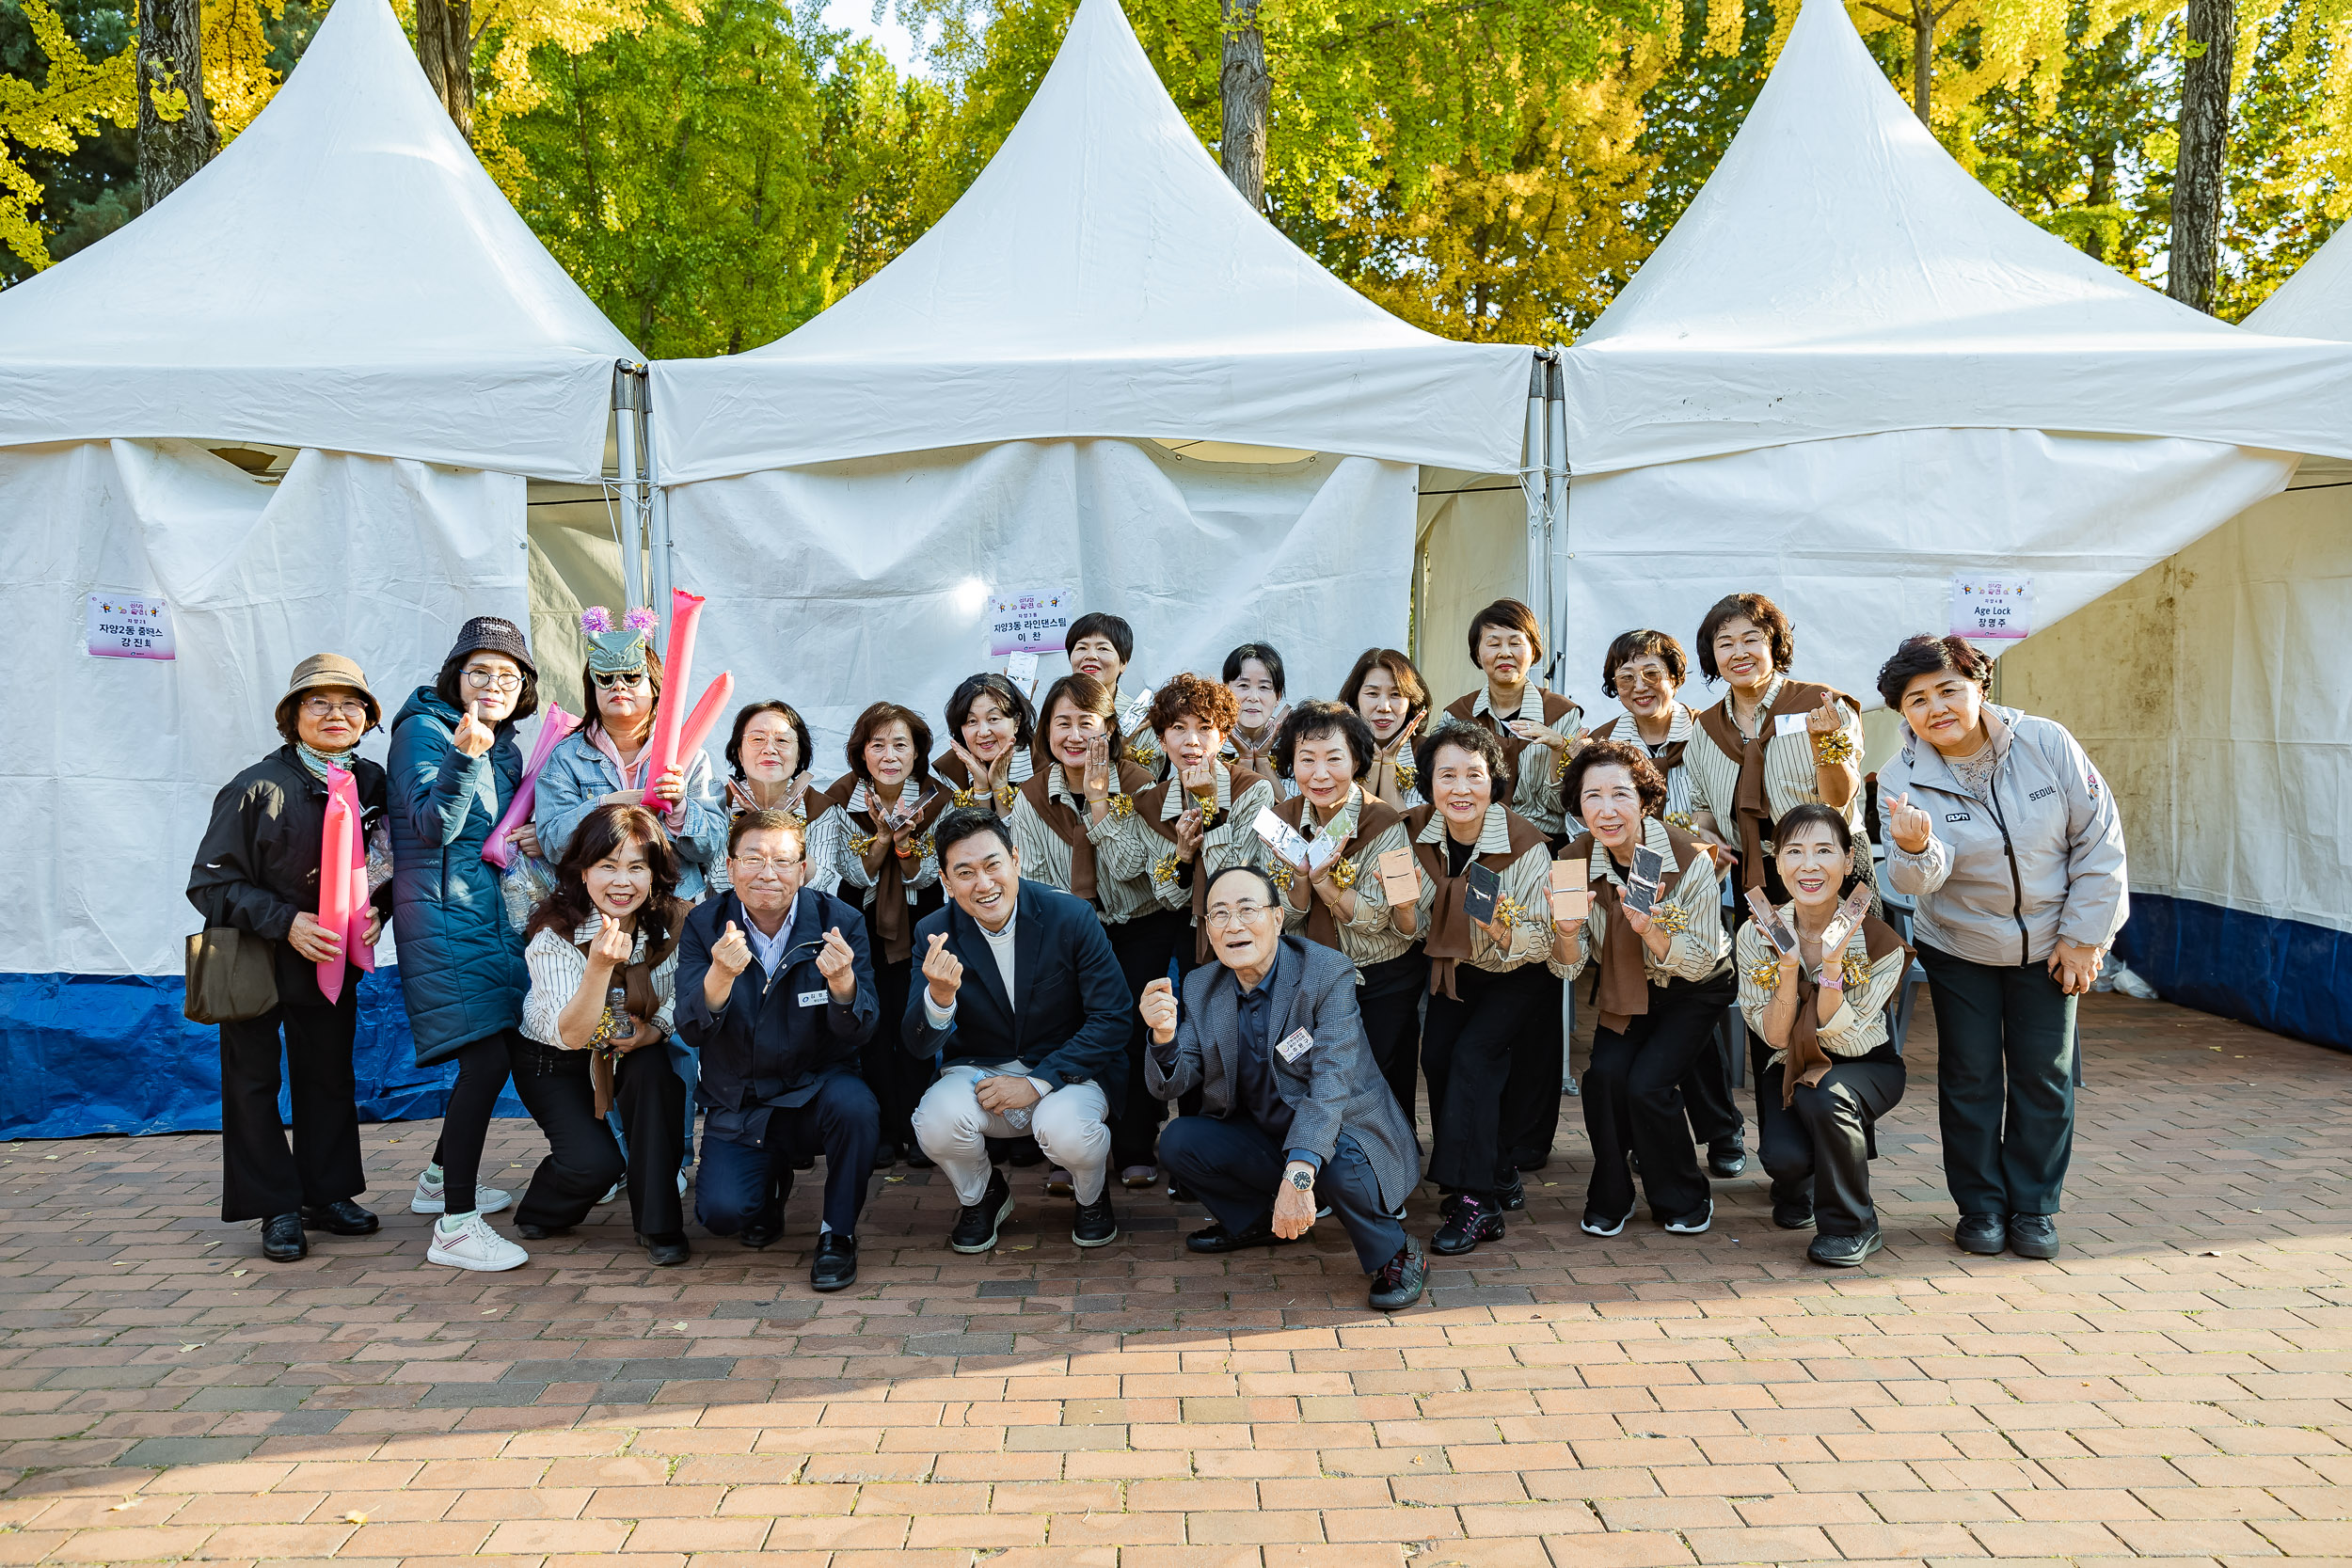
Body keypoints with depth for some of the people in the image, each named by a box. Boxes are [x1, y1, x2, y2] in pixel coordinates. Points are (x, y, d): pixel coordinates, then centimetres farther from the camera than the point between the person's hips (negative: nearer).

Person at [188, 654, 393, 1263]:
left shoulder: (373, 784, -3)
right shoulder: (258, 788, -16)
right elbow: (212, 882, -14)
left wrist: (376, 911, -10)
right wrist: (286, 922, -23)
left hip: (335, 955, 4)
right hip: (256, 955, -4)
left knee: (329, 1070, 12)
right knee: (254, 1076, 2)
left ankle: (327, 1191, 26)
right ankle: (276, 1207, 12)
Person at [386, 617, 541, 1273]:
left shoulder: (504, 744, 15)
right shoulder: (424, 731, -8)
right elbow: (435, 825, -19)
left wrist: (532, 839, 3)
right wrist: (464, 756, -33)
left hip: (492, 913, 9)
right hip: (444, 916, -9)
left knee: (499, 1046, 13)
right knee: (487, 1054, -17)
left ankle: (440, 1180, 32)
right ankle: (455, 1226, -15)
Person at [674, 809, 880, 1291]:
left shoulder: (841, 922, -10)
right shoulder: (704, 926, -7)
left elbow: (859, 1033, -16)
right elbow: (692, 1031, -17)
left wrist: (843, 983, -39)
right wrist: (720, 976, -39)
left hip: (817, 1088, -1)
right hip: (738, 1105, 1)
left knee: (854, 1104, -34)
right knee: (722, 1212, -21)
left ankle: (837, 1233, -8)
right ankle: (773, 1179, 18)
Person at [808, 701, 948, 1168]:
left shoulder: (936, 800, -7)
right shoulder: (843, 800, -8)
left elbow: (925, 876, -7)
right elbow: (857, 877, -8)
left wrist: (906, 839, -26)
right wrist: (881, 836, -25)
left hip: (916, 925, 0)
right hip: (862, 925, 0)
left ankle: (918, 1128, -1)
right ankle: (887, 1130, -1)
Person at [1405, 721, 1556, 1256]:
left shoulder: (1525, 844, -23)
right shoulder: (1417, 831, -11)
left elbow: (1544, 941, -18)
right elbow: (1415, 925, 5)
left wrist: (1507, 933, -37)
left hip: (1519, 976, -4)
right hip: (1453, 969, 4)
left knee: (1473, 1053, -22)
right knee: (1436, 1056, -14)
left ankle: (1475, 1199, -15)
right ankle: (1500, 1182, 2)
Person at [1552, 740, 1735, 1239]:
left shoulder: (1690, 859, -25)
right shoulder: (1575, 861, -15)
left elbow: (1701, 963, -20)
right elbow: (1568, 968, -11)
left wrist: (1651, 930, -38)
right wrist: (1567, 931, -34)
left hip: (1694, 992, -3)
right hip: (1624, 991, 3)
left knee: (1646, 1083, -20)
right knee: (1605, 1073, -20)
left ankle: (1684, 1200, 6)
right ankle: (1610, 1197, 3)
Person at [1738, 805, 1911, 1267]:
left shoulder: (1876, 939, -19)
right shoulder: (1757, 934, -14)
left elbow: (1843, 1041, -22)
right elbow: (1775, 1038, -15)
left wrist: (1831, 965, -36)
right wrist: (1788, 966, -31)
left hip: (1866, 1065, -2)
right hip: (1792, 1069, 2)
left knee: (1824, 1096, -36)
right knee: (1784, 1155, -27)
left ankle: (1852, 1225, -11)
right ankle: (1796, 1179, 15)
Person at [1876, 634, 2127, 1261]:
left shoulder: (2046, 744, -15)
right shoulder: (1903, 780, -15)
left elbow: (2099, 838, -8)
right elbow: (1918, 880, -26)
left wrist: (2085, 935, -8)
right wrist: (1914, 850, -50)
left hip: (2050, 945, 0)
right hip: (1959, 948, 0)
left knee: (2045, 1074, 5)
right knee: (1970, 1075, 4)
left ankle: (2033, 1207, 19)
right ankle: (1980, 1206, 18)